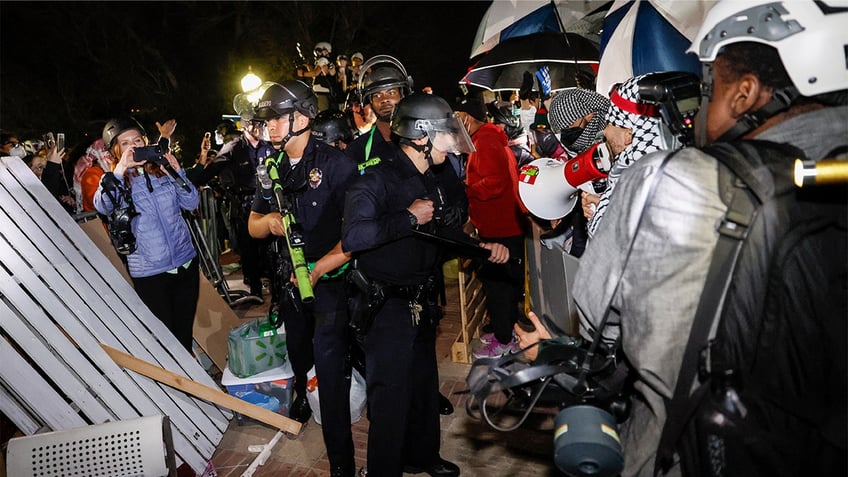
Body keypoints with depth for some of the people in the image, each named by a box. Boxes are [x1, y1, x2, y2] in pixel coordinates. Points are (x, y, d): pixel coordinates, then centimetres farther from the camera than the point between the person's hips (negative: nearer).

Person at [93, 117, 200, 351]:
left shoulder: (162, 170, 5)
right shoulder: (116, 181, -3)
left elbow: (192, 203, 1)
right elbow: (102, 206, -24)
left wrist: (177, 172, -13)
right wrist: (119, 171, -37)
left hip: (186, 261, 3)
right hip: (149, 272, -3)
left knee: (185, 331, 15)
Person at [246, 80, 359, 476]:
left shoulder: (337, 164, -15)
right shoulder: (272, 169, 5)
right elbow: (253, 225, 9)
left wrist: (319, 268, -22)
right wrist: (269, 221, -15)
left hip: (331, 278, -6)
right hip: (290, 278, 6)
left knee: (330, 368, -12)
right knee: (298, 353, 26)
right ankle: (302, 395, 59)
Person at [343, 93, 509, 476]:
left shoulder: (434, 180, 7)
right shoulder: (377, 181, -22)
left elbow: (449, 229, 17)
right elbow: (352, 237, -37)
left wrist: (482, 247, -1)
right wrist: (409, 218, -30)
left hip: (422, 301, 9)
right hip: (387, 305, -9)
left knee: (424, 383, 23)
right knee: (390, 395, 2)